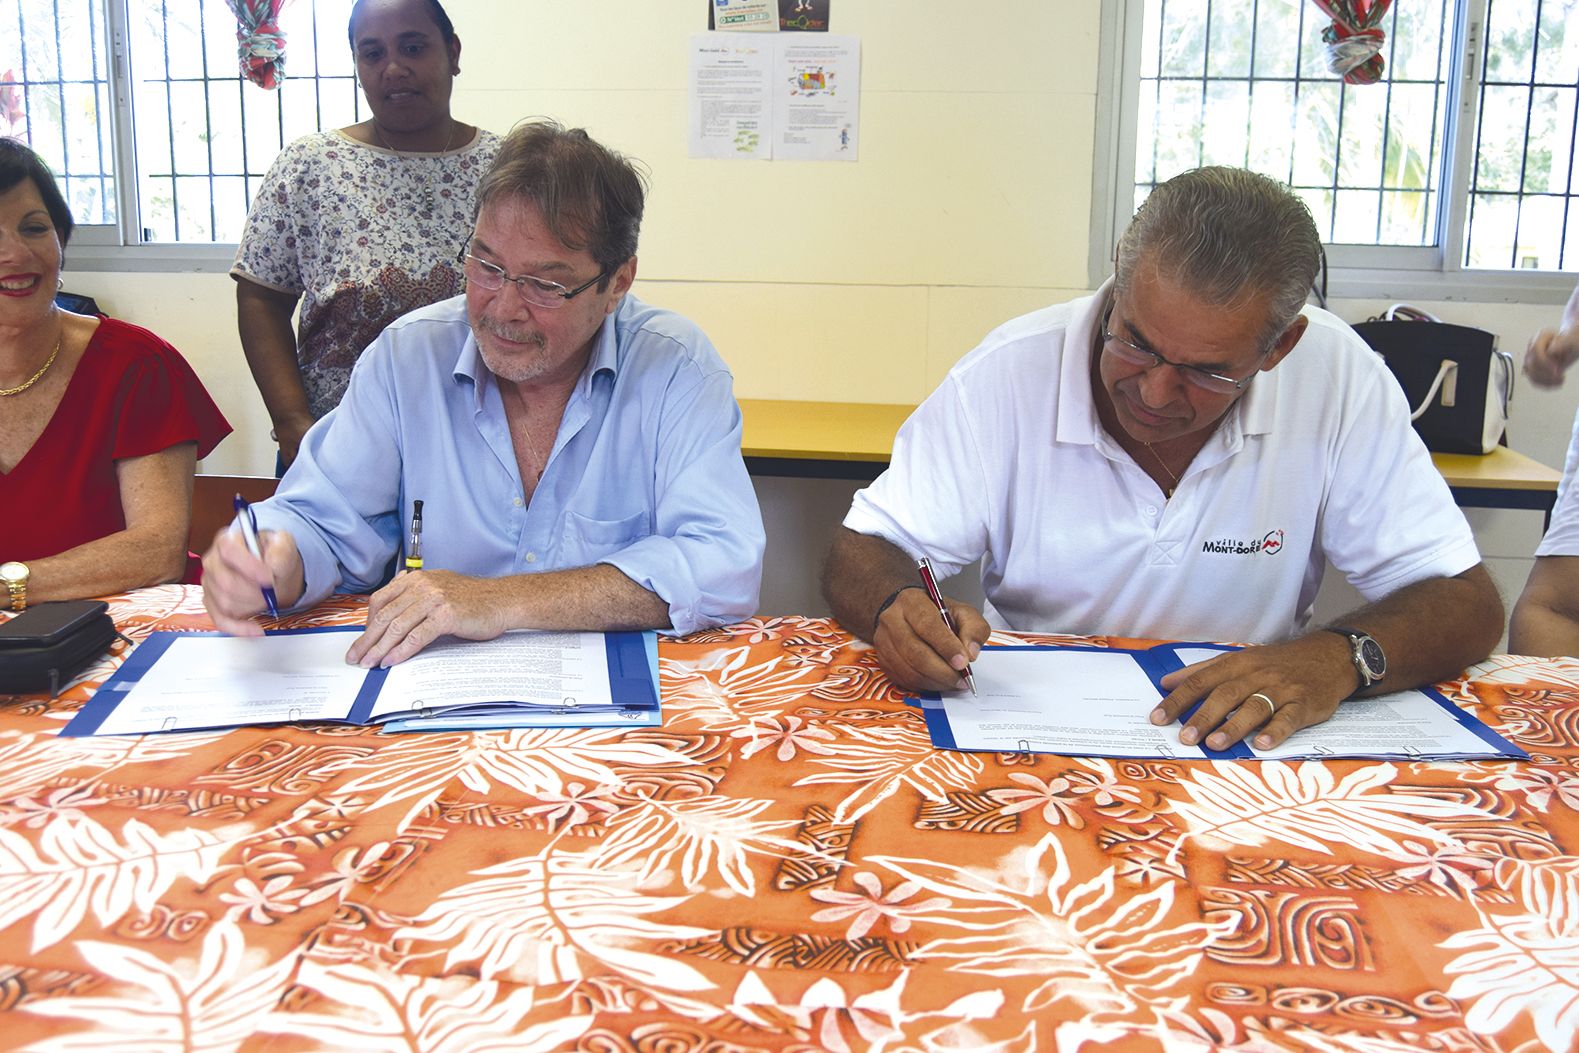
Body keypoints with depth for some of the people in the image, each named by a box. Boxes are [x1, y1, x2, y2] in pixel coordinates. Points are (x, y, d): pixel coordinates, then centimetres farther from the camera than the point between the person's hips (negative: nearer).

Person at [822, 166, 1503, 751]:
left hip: (1247, 752, 0)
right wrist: (895, 611, -28)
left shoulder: (1339, 378, -11)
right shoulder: (1008, 373, -12)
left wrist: (1340, 658, -25)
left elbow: (1463, 602, -6)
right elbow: (862, 554, -6)